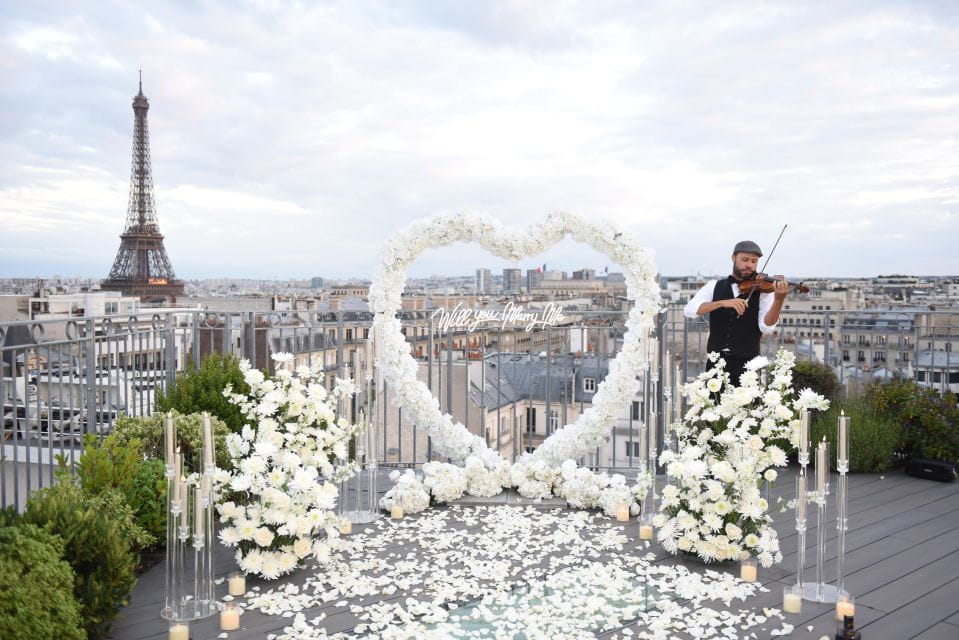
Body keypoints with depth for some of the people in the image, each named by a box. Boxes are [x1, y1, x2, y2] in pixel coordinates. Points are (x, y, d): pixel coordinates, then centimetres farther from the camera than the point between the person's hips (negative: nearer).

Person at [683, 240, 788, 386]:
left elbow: (766, 327, -11)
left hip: (746, 364, -1)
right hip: (716, 362, 1)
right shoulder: (714, 286, 7)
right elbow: (689, 310, -8)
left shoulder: (762, 290, 3)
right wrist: (723, 303, -20)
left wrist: (779, 299, -27)